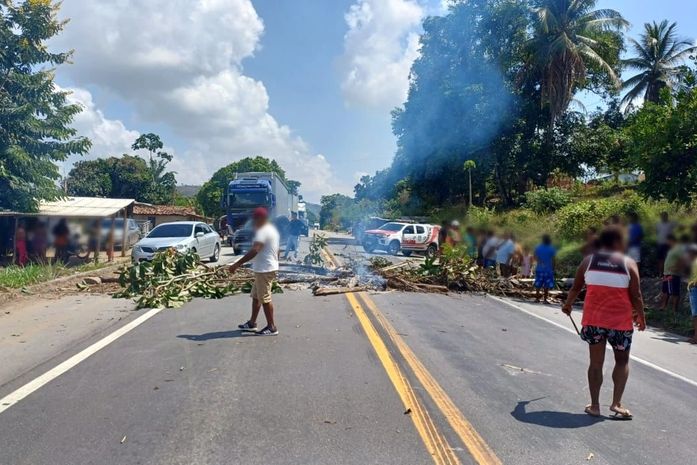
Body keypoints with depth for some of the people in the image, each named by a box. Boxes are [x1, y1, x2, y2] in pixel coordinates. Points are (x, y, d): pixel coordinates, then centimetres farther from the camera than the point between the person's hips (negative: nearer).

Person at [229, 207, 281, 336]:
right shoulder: (272, 229, 16)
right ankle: (252, 323, 26)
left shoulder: (263, 231, -17)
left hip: (264, 270, -11)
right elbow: (277, 250, 21)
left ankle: (272, 327, 3)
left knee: (265, 298, -4)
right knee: (255, 296, 17)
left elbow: (254, 251, -28)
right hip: (266, 269, 11)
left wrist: (237, 264, -29)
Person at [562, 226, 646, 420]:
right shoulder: (629, 263, -5)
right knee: (622, 361, 17)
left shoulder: (588, 261, 1)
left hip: (593, 320, 2)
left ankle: (594, 405, 16)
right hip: (620, 321, -2)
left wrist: (567, 304, 27)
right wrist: (641, 317, 10)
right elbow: (636, 296, -5)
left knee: (596, 363, 12)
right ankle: (616, 403, 8)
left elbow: (576, 288, 10)